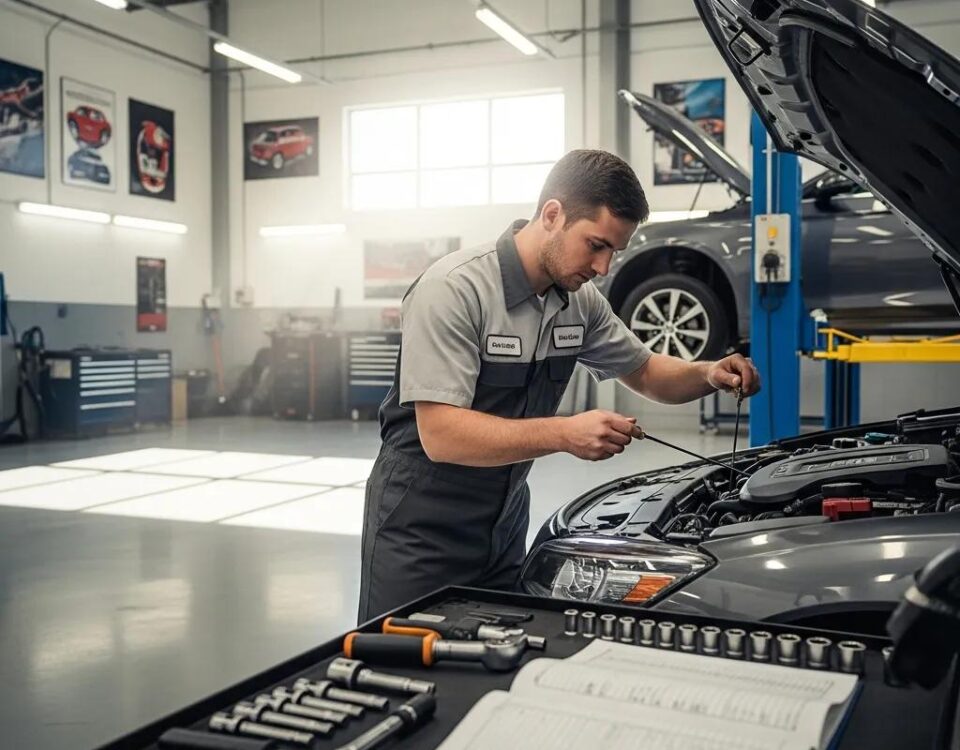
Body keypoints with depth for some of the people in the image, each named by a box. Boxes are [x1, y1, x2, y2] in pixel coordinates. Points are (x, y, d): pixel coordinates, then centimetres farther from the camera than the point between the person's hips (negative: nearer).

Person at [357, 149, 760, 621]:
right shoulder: (453, 289, -22)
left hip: (505, 525, 6)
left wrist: (709, 375, -5)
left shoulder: (580, 300, 0)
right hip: (420, 533, -6)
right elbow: (440, 435, -27)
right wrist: (565, 434, -32)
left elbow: (644, 371, 16)